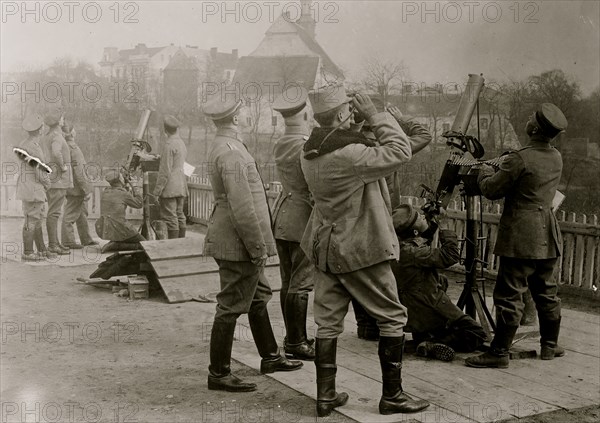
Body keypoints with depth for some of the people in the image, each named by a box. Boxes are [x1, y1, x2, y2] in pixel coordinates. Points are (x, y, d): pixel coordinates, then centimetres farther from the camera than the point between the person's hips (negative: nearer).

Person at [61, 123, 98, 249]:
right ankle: (67, 241, 3)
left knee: (82, 214, 17)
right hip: (76, 188, -10)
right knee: (70, 215, -3)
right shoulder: (74, 149, -20)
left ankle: (86, 239, 26)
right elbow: (79, 172, -22)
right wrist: (87, 190, -19)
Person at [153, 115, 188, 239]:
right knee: (179, 216, 12)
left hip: (170, 187, -9)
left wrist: (157, 189, -13)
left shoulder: (169, 145, -15)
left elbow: (165, 170, -17)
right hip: (181, 186, 9)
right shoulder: (182, 143, 12)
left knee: (170, 218, -6)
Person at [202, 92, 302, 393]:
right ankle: (219, 374, 10)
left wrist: (258, 244, 19)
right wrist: (258, 246, -19)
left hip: (240, 243, 11)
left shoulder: (222, 147, 12)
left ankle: (270, 357, 35)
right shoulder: (230, 153, -21)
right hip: (238, 243, -11)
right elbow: (242, 207, -24)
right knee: (231, 307, -1)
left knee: (258, 297, 20)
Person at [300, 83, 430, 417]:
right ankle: (392, 395, 12)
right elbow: (399, 151, -20)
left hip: (326, 247, 8)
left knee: (328, 322, 11)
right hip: (360, 251, -8)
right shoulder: (348, 154, -24)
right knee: (392, 317, 6)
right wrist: (375, 115, -13)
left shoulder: (310, 154, 4)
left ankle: (325, 396, 17)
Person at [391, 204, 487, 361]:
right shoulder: (410, 252, -26)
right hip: (431, 312, -9)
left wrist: (432, 219, 5)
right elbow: (450, 256, -26)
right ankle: (434, 344, -18)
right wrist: (444, 225, -17)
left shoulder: (397, 246, 1)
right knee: (477, 334, -2)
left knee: (442, 280, 34)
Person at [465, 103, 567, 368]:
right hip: (547, 237, 8)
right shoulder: (556, 158, 8)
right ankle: (550, 345, 28)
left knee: (509, 295, -5)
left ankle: (499, 353, -1)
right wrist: (502, 170, 19)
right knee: (546, 291, 18)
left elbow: (491, 190, -10)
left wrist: (485, 172, 10)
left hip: (521, 238, -8)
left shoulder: (520, 159, -17)